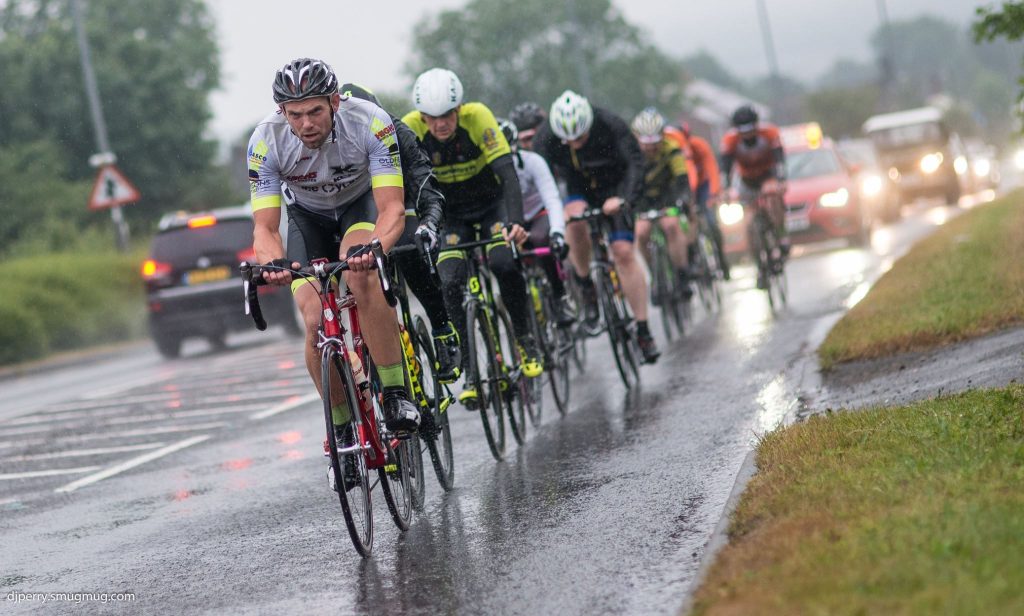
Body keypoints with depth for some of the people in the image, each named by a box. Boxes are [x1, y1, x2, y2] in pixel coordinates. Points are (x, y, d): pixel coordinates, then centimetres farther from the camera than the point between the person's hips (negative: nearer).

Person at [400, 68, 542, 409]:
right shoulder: (409, 130, -24)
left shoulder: (477, 117, -28)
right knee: (450, 284, -18)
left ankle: (525, 339, -5)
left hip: (491, 204, -1)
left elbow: (507, 172, -34)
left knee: (503, 263, -27)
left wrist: (515, 222, -48)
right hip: (451, 214, 1)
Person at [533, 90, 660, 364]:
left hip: (613, 189, -1)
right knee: (574, 220, -34)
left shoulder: (611, 125, -29)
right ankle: (585, 286, -12)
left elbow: (634, 162, -33)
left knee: (624, 252, -13)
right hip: (578, 189, 1)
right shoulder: (545, 138, -24)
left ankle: (643, 331, -7)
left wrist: (622, 198, -48)